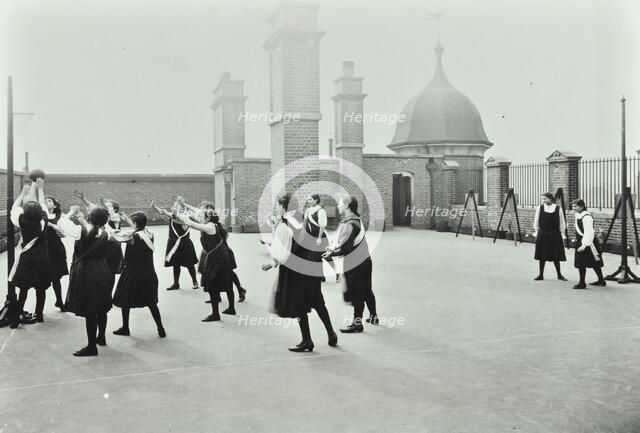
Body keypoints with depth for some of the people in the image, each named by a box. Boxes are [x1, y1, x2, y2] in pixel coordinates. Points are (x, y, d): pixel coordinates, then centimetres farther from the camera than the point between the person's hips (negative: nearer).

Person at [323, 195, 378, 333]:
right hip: (365, 260, 10)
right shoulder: (356, 219, 10)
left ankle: (357, 323, 7)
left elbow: (346, 248, -22)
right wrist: (334, 249, 3)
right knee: (366, 291, 21)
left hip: (355, 264, -10)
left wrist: (331, 253, -10)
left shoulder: (348, 224, -21)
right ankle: (373, 316, 34)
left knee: (357, 295, -1)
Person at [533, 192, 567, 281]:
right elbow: (536, 221, 8)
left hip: (555, 235, -1)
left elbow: (561, 222, 4)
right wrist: (536, 231, 6)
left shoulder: (558, 209, -3)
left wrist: (562, 233, 4)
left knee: (556, 256, 5)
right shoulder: (540, 208, -1)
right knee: (542, 255, 6)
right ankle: (541, 274, 16)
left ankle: (559, 274, 20)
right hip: (542, 235, 1)